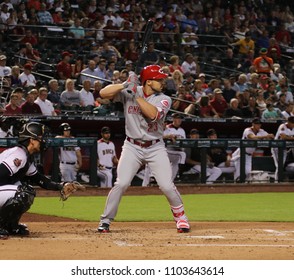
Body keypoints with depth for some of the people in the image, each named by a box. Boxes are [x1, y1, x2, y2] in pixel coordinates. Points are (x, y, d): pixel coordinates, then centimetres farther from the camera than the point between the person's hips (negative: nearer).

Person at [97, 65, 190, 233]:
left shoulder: (164, 99, -4)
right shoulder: (128, 92, -2)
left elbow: (153, 114, -24)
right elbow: (103, 93, -11)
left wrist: (136, 95, -24)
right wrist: (124, 85, -23)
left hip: (156, 148, 1)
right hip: (132, 147, 0)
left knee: (167, 186, -8)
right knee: (121, 183, -12)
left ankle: (180, 216, 15)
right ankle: (105, 221, 0)